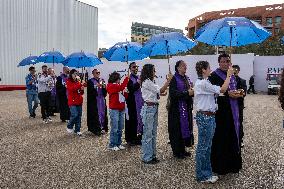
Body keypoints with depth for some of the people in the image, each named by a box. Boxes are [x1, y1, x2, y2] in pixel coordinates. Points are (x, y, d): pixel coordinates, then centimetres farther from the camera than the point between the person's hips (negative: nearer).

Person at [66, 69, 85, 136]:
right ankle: (69, 126, 11)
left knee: (79, 116, 6)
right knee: (74, 115, -13)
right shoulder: (69, 81, -1)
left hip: (79, 101, 6)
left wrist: (82, 89, -1)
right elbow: (72, 89, -21)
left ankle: (77, 130, 16)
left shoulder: (78, 81, 14)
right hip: (72, 101, -6)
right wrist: (80, 83, -23)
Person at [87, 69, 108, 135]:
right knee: (95, 115, -6)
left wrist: (104, 86, -11)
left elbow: (105, 92, 8)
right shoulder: (90, 81, 0)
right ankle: (96, 129, 1)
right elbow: (89, 92, -11)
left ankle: (102, 128, 15)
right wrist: (96, 86, -20)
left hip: (102, 100, 5)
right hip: (94, 101, -4)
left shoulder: (102, 80, 12)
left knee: (102, 113, 6)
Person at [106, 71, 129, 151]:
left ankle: (118, 143, 19)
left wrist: (126, 91, -2)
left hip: (121, 109, 7)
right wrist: (127, 78, -19)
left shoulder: (119, 85, 16)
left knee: (120, 128, 10)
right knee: (114, 128, -5)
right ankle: (112, 145, 5)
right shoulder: (110, 86, -5)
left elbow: (125, 96, 17)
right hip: (114, 109, -7)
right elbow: (121, 88, -22)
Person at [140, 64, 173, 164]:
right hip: (149, 108, -10)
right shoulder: (147, 82, -14)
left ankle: (152, 155, 24)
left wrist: (162, 93, -2)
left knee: (153, 133, 14)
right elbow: (161, 90, -16)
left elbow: (157, 94, 15)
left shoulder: (150, 82, 17)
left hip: (154, 108, 10)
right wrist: (169, 80, -10)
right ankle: (146, 157, 8)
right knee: (148, 133, -2)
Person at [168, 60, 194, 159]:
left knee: (186, 127, 11)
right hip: (177, 108, -7)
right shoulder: (174, 79, -9)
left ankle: (182, 150, 24)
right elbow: (173, 93, -20)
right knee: (177, 129, -2)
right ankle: (177, 151, 11)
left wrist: (192, 91, -2)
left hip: (187, 107, 8)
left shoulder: (187, 78, 14)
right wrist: (187, 93, -21)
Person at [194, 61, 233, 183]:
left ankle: (206, 173, 27)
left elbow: (214, 93, 13)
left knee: (207, 147, 16)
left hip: (208, 116, 10)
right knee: (203, 147, 0)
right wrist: (228, 75, -4)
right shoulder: (203, 83, -17)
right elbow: (222, 90, -15)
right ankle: (202, 175, 13)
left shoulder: (202, 82, 16)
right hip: (205, 117, -10)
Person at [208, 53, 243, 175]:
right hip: (220, 111, -7)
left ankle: (232, 163, 27)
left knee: (233, 137, 12)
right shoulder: (214, 76, -8)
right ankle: (219, 166, 11)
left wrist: (238, 93, -2)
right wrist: (228, 94, -21)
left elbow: (235, 90, 21)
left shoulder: (232, 76, 14)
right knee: (220, 137, -2)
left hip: (233, 111, 7)